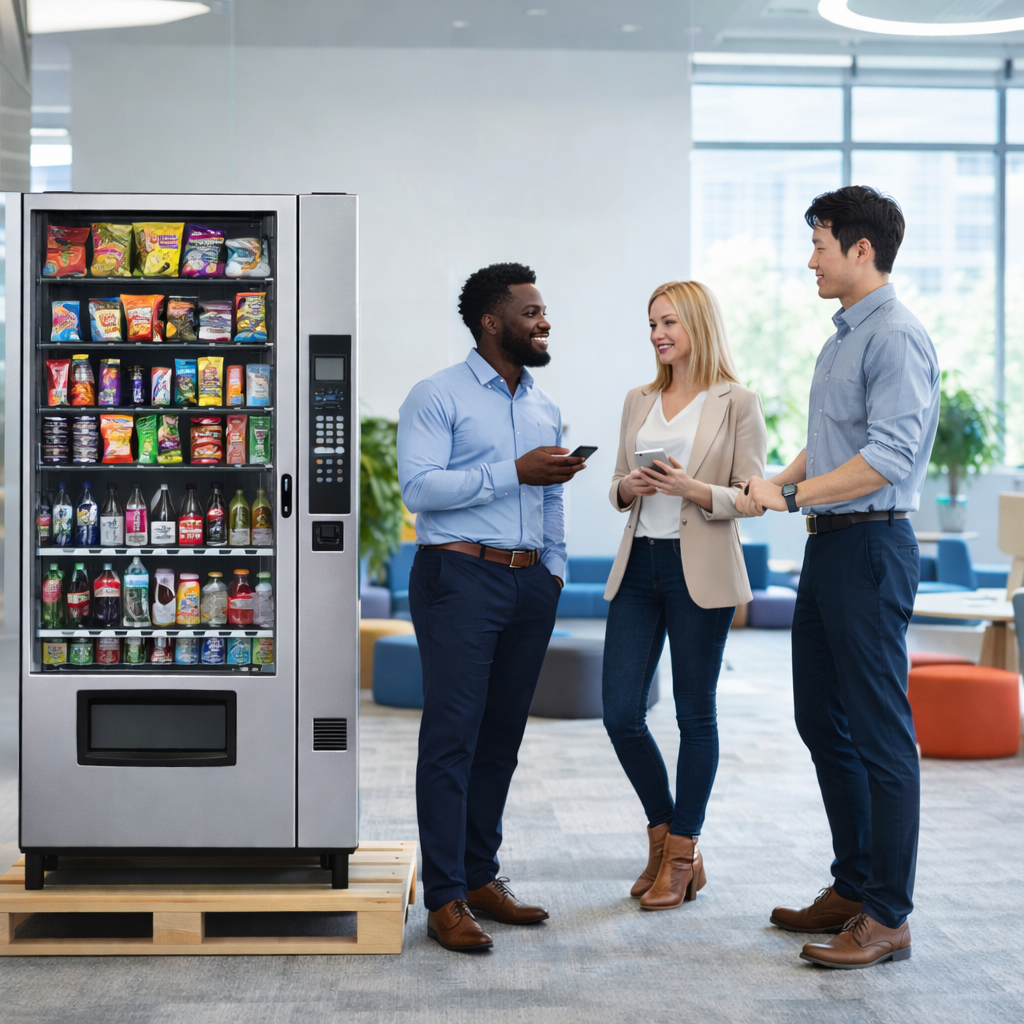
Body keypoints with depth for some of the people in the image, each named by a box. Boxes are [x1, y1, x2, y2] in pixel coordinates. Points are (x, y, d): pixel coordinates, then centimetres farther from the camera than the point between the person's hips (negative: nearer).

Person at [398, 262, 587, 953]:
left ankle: (481, 874, 21)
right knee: (453, 737, -6)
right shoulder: (438, 397, -4)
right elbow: (419, 485, -16)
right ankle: (445, 897, -2)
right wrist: (515, 472, -17)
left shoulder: (545, 407, 18)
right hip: (460, 578, -7)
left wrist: (555, 572, 14)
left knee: (503, 735, 10)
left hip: (530, 584, 7)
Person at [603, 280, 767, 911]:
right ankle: (664, 838, 21)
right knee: (621, 714, 1)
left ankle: (681, 855, 15)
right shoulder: (639, 402, 14)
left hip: (700, 571, -5)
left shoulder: (737, 403, -2)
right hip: (638, 565, 5)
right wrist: (628, 488, -3)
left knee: (695, 714, 3)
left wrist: (693, 489, -20)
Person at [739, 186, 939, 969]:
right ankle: (853, 887, 28)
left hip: (870, 550, -11)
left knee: (880, 732, -5)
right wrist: (777, 482, 10)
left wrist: (792, 494, -20)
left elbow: (890, 455, -24)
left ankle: (888, 918, 3)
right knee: (822, 720, 16)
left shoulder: (896, 337, -15)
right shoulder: (844, 336, 17)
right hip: (829, 548, 11)